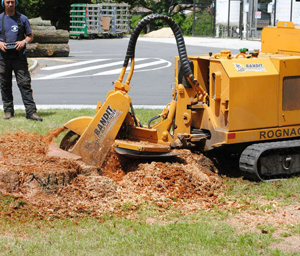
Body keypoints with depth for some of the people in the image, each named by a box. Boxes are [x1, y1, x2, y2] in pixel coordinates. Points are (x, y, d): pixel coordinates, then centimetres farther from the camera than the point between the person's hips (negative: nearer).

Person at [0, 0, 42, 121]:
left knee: (24, 83, -8)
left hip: (19, 56, -1)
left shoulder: (22, 18, 7)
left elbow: (30, 35, 12)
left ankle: (31, 111, -10)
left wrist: (24, 42, -9)